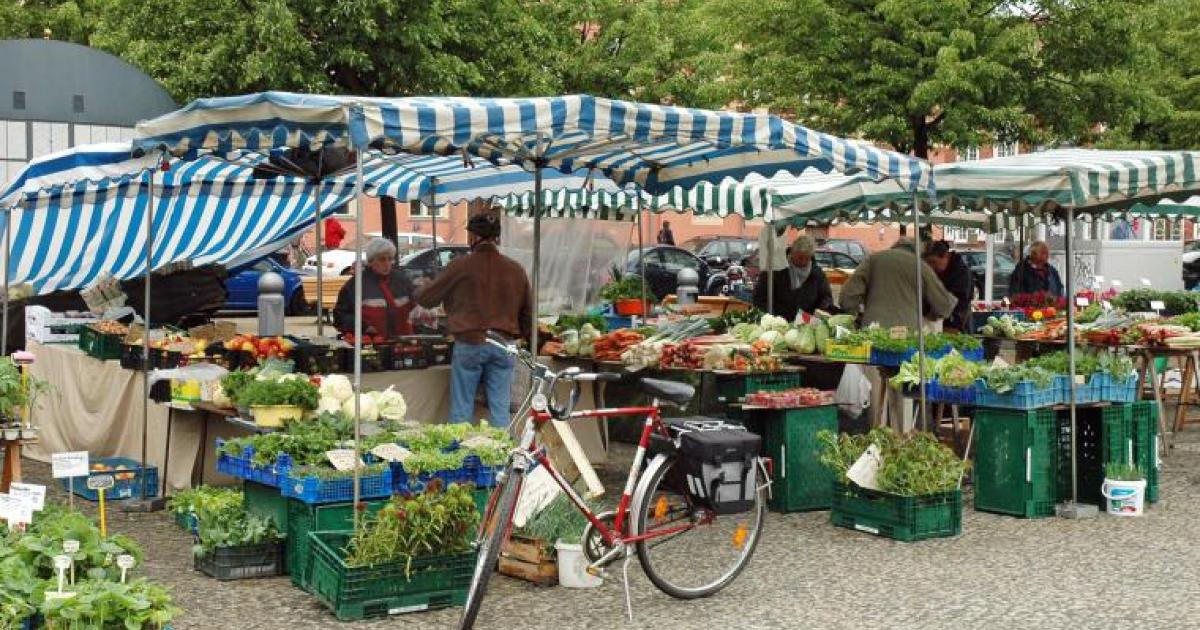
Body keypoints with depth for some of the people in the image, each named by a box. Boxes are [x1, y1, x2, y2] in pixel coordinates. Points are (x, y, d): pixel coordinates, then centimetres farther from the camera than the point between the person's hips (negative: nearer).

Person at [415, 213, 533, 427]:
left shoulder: (461, 266, -5)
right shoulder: (515, 269, 6)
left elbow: (424, 298, 3)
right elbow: (528, 313, 13)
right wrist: (520, 335, 29)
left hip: (469, 344, -3)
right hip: (503, 346, 3)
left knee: (461, 410, 5)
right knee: (500, 411, 5)